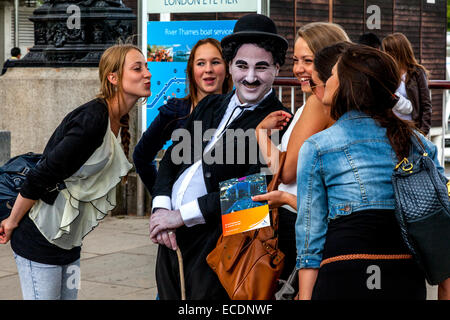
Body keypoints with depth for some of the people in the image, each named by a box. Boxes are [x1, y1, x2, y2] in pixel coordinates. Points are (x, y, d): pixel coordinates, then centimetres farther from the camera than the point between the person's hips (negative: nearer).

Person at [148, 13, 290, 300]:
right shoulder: (210, 106, 14)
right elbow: (173, 156, 15)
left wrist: (182, 215, -17)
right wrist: (161, 208, -4)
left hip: (215, 244, -7)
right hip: (170, 239, 7)